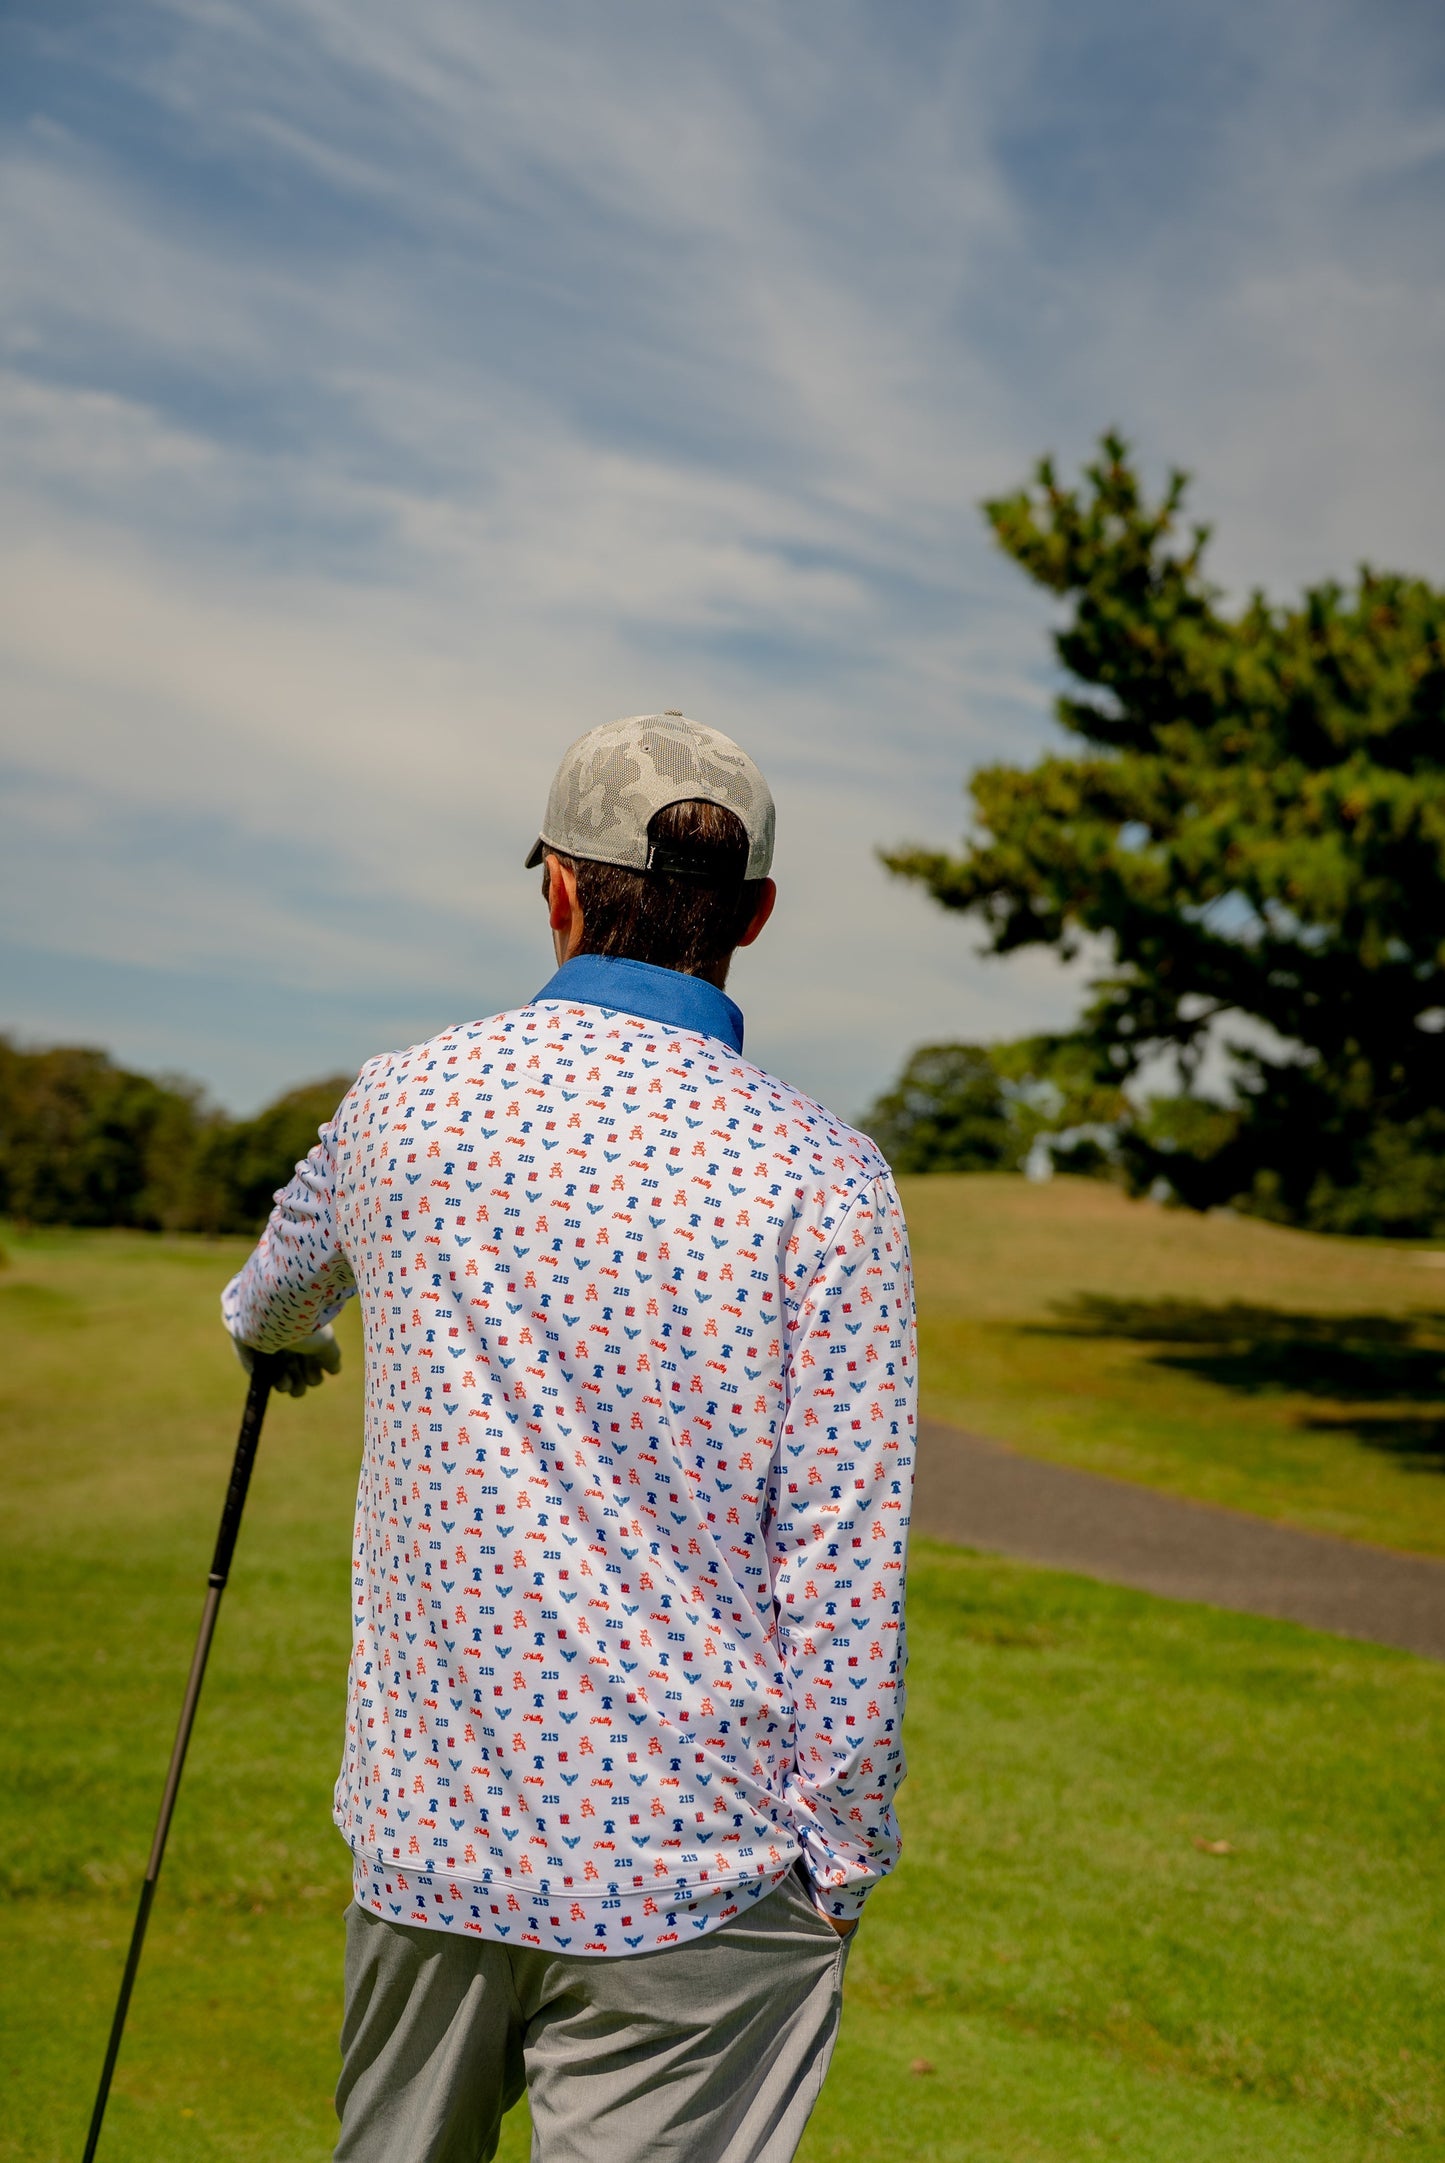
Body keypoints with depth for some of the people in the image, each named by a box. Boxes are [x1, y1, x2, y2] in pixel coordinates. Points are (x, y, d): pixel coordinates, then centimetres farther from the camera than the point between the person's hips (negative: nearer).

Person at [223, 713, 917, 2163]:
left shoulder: (404, 1101, 0)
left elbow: (284, 1273, 23)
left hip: (427, 1833, 4)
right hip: (692, 1868, -3)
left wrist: (274, 1331, 47)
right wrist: (843, 1859, 1)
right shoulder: (819, 1176, -12)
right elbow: (839, 1557, -12)